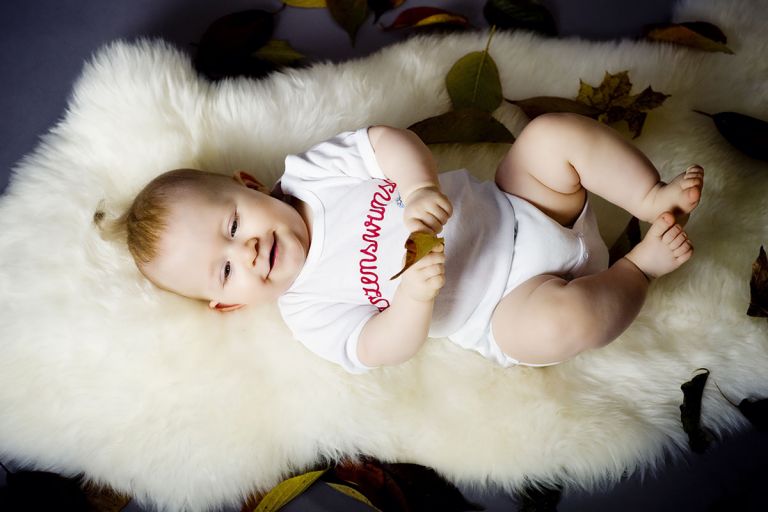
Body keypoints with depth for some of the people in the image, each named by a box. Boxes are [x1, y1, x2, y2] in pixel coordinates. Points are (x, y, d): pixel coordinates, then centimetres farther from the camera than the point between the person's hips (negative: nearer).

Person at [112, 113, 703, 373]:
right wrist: (414, 297, -38)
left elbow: (390, 140, -11)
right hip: (512, 305, -3)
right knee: (556, 323, -35)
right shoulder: (307, 313, -8)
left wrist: (422, 188, -32)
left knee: (554, 131, -18)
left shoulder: (311, 170, -3)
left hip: (514, 206, 3)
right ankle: (639, 267, -5)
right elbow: (383, 349, -16)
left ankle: (656, 201, -3)